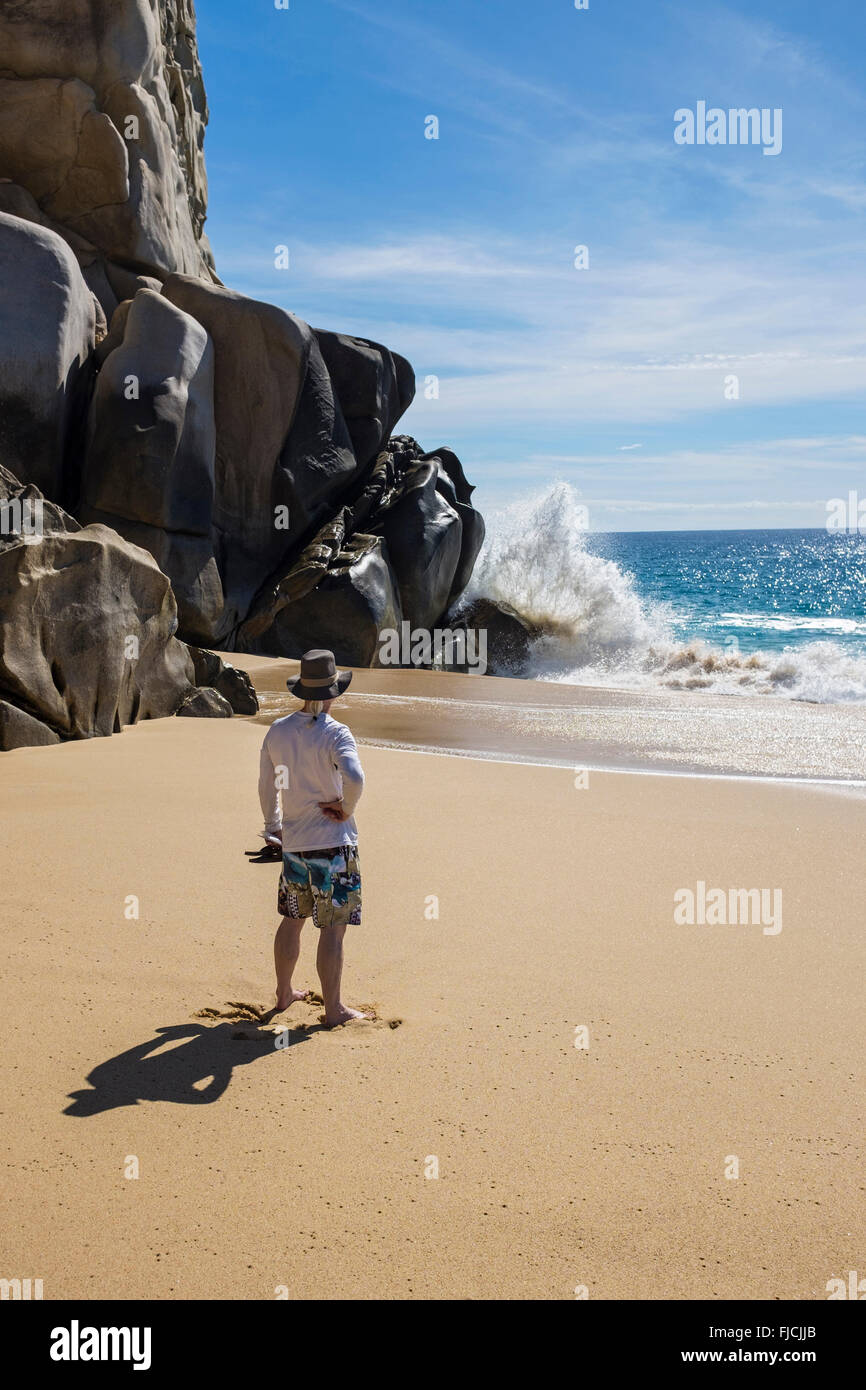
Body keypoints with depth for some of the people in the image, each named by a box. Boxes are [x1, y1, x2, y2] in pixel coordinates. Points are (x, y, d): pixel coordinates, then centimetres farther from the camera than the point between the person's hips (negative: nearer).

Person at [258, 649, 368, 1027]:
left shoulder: (277, 731, 4)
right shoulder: (334, 733, -15)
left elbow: (266, 785, 15)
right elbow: (354, 777, -33)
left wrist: (272, 826, 29)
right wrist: (345, 808, -13)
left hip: (293, 842, 6)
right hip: (333, 843, -6)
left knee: (291, 919, 21)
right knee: (333, 928, 2)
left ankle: (284, 993, 35)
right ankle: (333, 1009, 10)